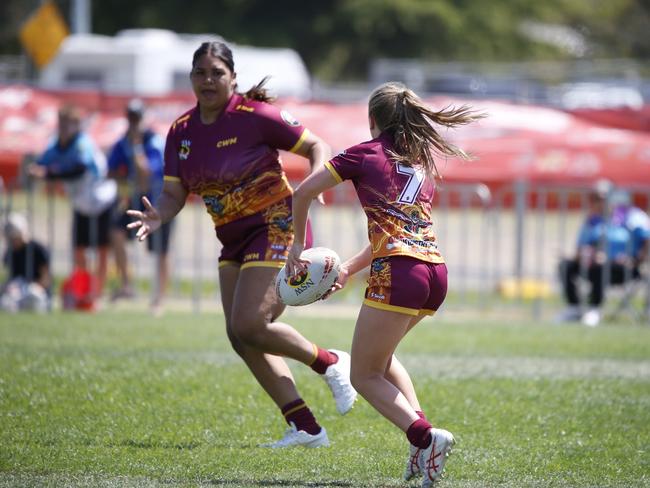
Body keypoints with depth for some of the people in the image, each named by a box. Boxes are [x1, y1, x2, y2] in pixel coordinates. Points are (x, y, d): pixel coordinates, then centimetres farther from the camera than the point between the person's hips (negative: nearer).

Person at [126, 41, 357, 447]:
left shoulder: (255, 116, -13)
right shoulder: (182, 132, 5)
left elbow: (317, 147, -7)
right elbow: (175, 193, 4)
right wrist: (158, 216, -18)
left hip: (275, 228, -8)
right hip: (235, 242, 8)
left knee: (248, 326, -18)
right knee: (241, 337, 2)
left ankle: (331, 364, 5)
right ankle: (306, 428, 6)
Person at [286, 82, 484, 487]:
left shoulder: (366, 153, 7)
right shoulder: (424, 162, 24)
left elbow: (304, 192, 7)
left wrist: (298, 245, 20)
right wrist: (350, 268, 30)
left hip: (398, 272, -6)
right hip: (436, 274, 6)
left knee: (365, 376, 4)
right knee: (380, 354, 28)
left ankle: (424, 437, -19)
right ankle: (422, 433, 10)